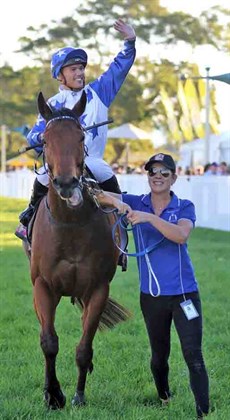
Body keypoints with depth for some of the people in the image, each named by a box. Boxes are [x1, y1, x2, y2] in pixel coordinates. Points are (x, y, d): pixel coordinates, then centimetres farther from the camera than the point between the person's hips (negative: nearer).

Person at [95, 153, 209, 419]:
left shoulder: (184, 207, -3)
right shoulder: (135, 204, 1)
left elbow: (181, 236, -24)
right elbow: (95, 195, -9)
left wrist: (150, 217, -33)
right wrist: (115, 201, -29)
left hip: (184, 294, -2)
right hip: (152, 296, 2)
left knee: (194, 358, -9)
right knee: (159, 357, 16)